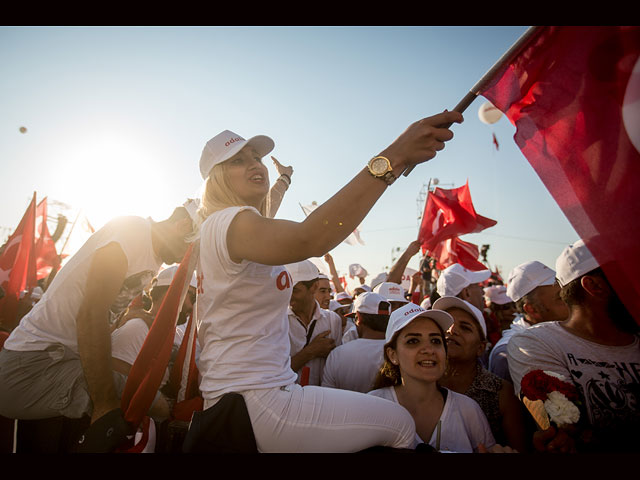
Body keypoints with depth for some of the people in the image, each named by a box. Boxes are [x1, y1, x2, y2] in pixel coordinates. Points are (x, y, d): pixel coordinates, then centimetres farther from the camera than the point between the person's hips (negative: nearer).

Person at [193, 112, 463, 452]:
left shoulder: (215, 232, 14)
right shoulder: (230, 224, -19)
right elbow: (311, 239, -41)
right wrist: (393, 159, -42)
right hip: (254, 402, -10)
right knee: (400, 424, -1)